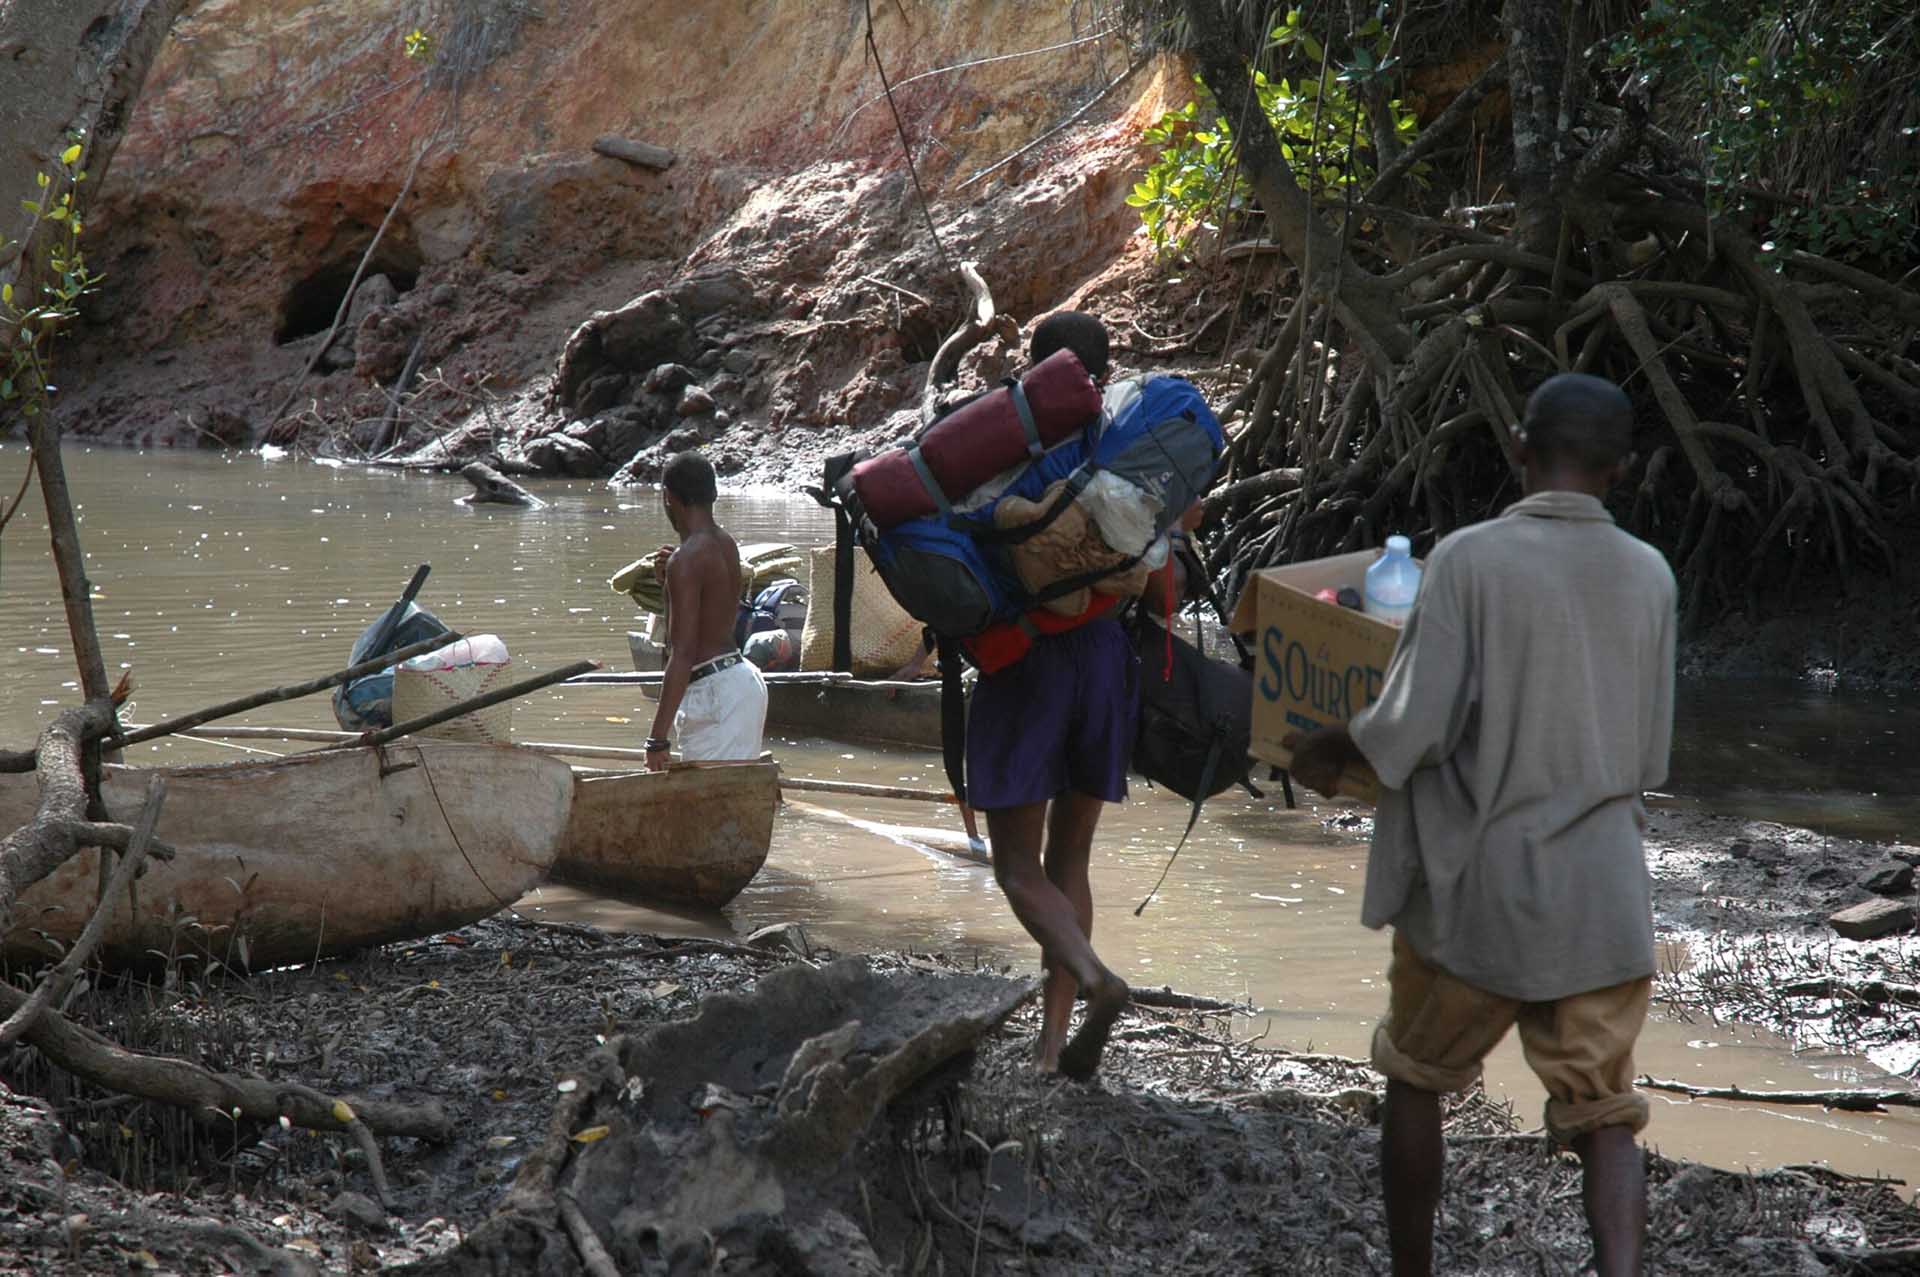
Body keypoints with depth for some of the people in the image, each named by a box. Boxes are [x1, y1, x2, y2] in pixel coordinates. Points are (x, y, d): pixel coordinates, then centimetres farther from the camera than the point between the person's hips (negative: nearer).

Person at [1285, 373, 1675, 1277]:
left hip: (1476, 891, -2)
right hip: (1604, 898, 3)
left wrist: (1324, 750, 3)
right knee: (1605, 1115, 7)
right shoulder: (1650, 577, 3)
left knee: (1415, 1082, 20)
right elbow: (1651, 759, 10)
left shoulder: (1471, 558, -11)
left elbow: (1414, 724, -16)